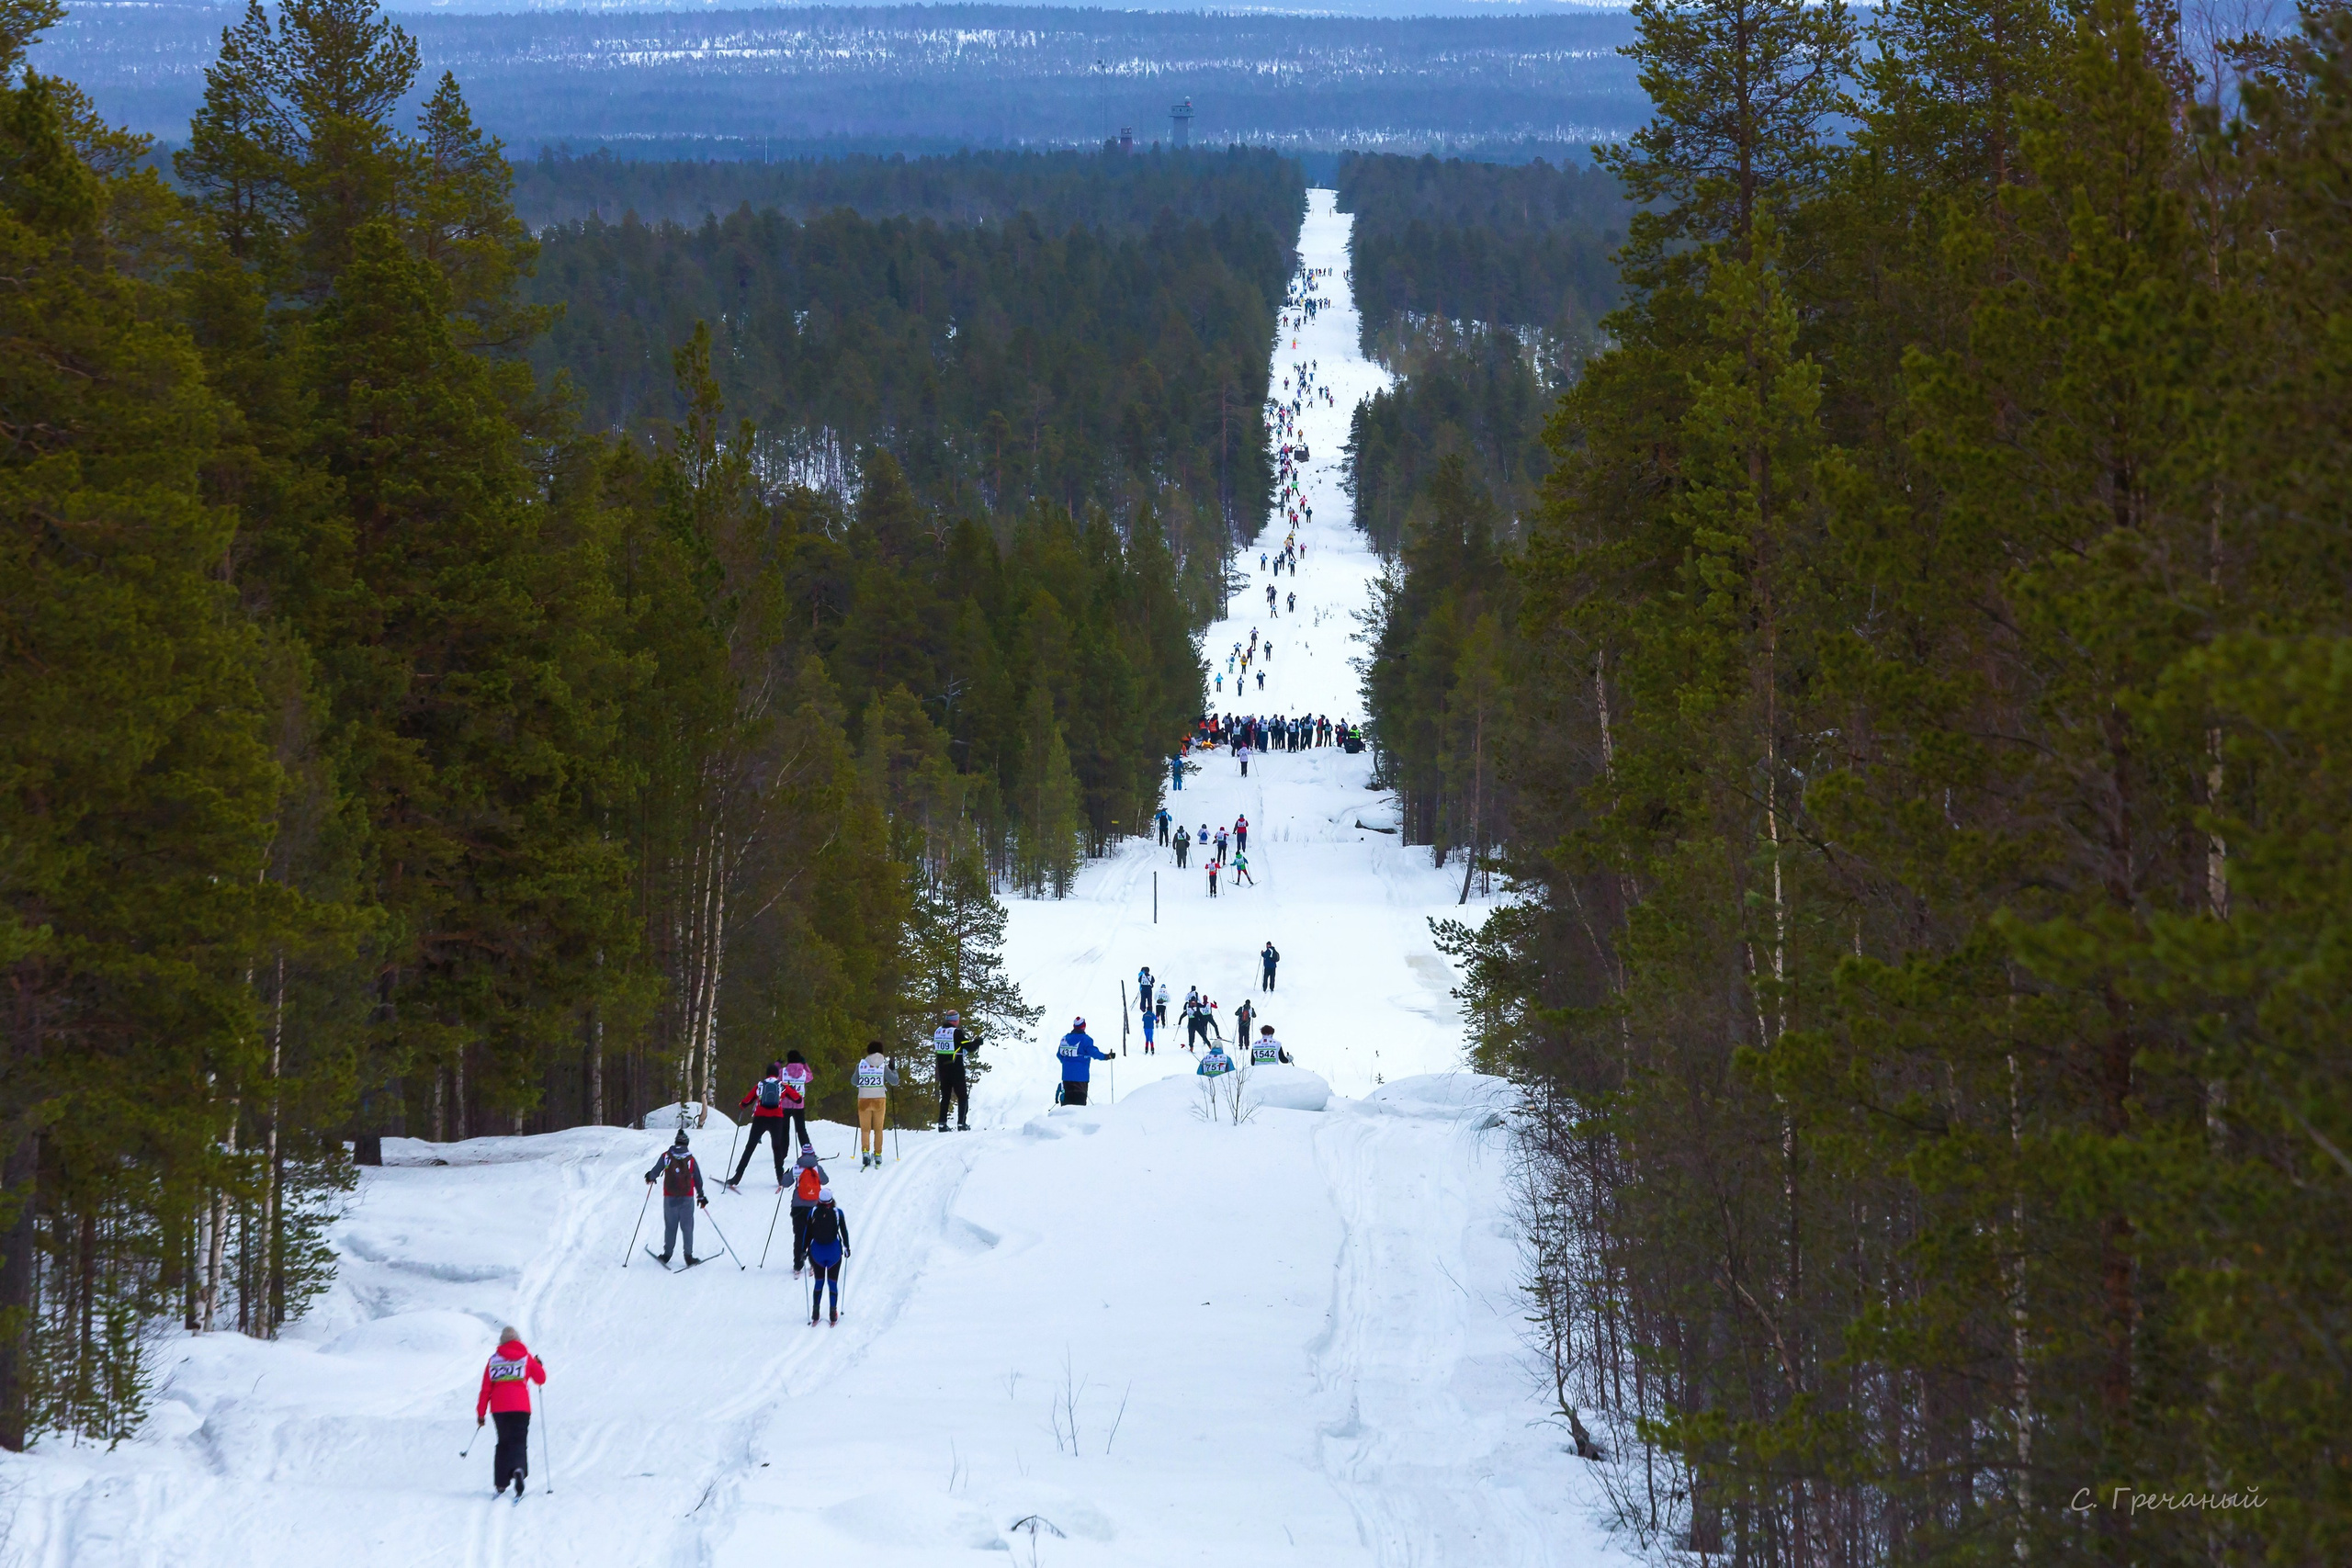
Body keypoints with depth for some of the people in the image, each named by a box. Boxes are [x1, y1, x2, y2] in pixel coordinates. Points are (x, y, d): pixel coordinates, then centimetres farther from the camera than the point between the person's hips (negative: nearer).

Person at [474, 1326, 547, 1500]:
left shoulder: (494, 1359, 6)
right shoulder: (526, 1358, 3)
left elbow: (486, 1388, 4)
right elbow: (541, 1379, 11)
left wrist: (480, 1412, 8)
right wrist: (540, 1365, 32)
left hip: (498, 1408, 2)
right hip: (520, 1407, -2)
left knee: (503, 1443, 15)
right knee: (519, 1442, -3)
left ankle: (500, 1484, 11)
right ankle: (518, 1468, -36)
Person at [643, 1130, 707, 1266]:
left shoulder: (666, 1156, -3)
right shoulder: (690, 1159, -1)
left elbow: (655, 1172, -2)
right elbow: (698, 1180, 5)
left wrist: (650, 1177, 22)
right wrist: (701, 1196, 18)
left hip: (670, 1197, 0)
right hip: (687, 1198, 0)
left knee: (670, 1226, 11)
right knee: (687, 1227, 7)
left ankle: (667, 1254, 14)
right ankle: (688, 1256, 5)